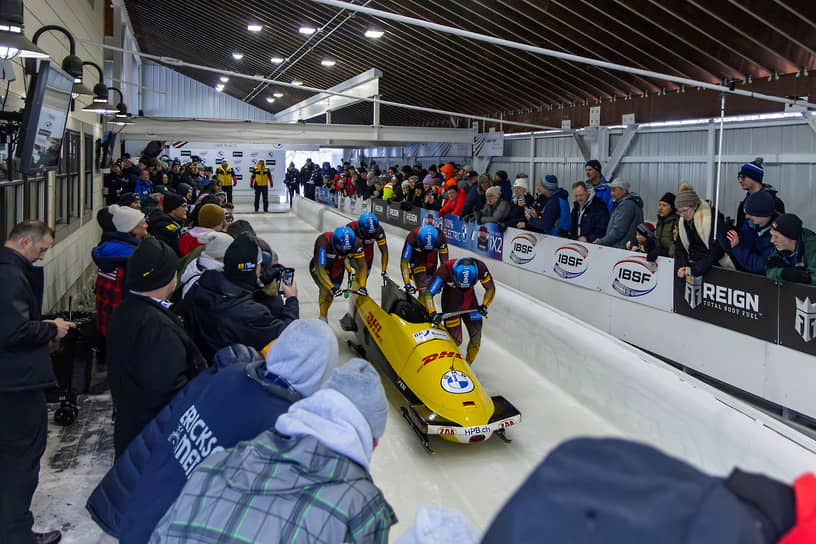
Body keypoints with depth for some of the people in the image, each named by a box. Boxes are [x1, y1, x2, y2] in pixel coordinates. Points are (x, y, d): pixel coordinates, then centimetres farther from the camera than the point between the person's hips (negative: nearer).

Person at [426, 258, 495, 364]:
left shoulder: (480, 268, -27)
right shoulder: (445, 269, -34)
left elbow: (491, 289, -6)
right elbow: (428, 294, -28)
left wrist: (484, 305, -17)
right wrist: (433, 313, -41)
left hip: (470, 302, 3)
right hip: (451, 303, -3)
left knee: (476, 338, 2)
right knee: (455, 340, -6)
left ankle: (467, 365, 25)